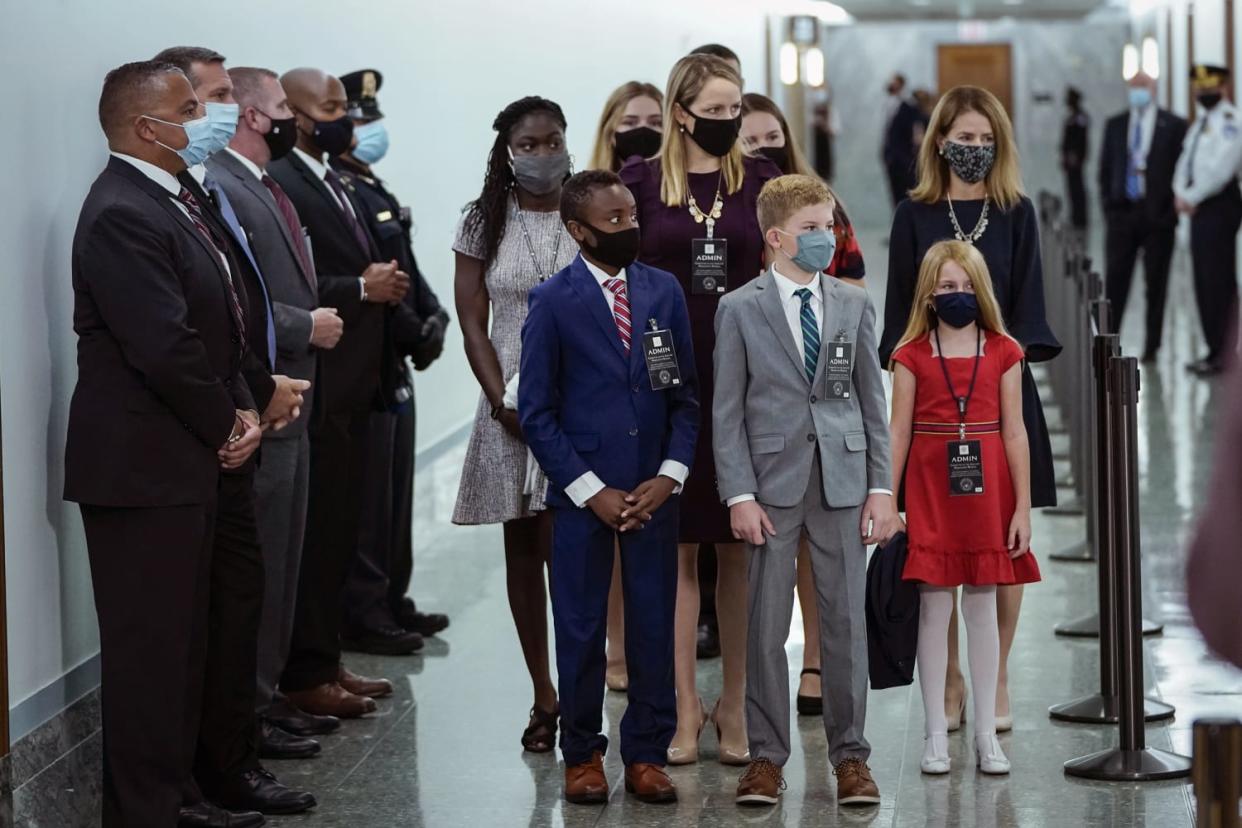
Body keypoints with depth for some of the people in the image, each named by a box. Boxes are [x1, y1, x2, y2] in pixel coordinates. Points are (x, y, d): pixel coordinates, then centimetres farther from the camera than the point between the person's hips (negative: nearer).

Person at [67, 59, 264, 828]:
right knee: (148, 647, -1)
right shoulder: (121, 215, -19)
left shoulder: (174, 201, 13)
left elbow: (220, 324, 17)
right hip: (143, 468, -10)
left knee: (185, 640, 16)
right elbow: (166, 348, -24)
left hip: (191, 460, 10)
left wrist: (243, 409, 2)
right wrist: (226, 427, -11)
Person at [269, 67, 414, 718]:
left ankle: (327, 660, 22)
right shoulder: (279, 185, -14)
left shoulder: (332, 184, 18)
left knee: (339, 532, 14)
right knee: (314, 534, -4)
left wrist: (384, 282, 8)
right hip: (316, 389, -10)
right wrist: (362, 288, -18)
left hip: (351, 388, 10)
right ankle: (306, 675, 3)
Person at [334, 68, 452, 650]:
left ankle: (390, 600, 24)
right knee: (369, 494, -4)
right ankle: (363, 612, 3)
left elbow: (404, 270, 17)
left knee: (395, 489, 15)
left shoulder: (375, 192, 16)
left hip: (393, 366, 10)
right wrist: (413, 332, -17)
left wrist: (432, 317, 2)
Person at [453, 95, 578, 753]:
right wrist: (502, 401, -8)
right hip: (511, 403, 2)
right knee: (522, 551, 6)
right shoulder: (484, 223, 6)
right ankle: (544, 697, 14)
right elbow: (472, 322, 3)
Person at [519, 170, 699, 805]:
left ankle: (646, 754, 15)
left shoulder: (664, 291, 6)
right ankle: (582, 756, 17)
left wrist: (669, 476, -4)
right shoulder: (553, 301, -4)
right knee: (581, 629, 4)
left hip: (654, 491, 3)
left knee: (655, 626, 5)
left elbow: (686, 394, 8)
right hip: (582, 492, -3)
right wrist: (589, 490, -9)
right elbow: (535, 411, -4)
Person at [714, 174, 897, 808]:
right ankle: (766, 756, 12)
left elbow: (872, 402, 9)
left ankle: (850, 755, 12)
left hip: (843, 483, 2)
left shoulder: (855, 305, 8)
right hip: (772, 484, -2)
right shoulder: (739, 309, 0)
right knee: (766, 629, 2)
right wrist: (740, 495, -8)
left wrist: (881, 487, 2)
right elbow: (726, 412, -1)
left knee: (845, 623, 4)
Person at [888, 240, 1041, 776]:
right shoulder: (912, 355, 0)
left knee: (983, 608, 6)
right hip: (930, 491, -1)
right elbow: (899, 432, 1)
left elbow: (1014, 433, 3)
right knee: (934, 608, 2)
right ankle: (935, 734, 9)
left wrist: (1022, 507, 1)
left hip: (987, 493, 1)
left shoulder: (1003, 353, 3)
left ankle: (986, 735, 12)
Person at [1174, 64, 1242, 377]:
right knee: (1204, 281, 10)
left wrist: (1192, 197, -12)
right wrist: (1181, 192, 2)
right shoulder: (1200, 122, 19)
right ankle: (1215, 349, 15)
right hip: (1198, 207, 9)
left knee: (1217, 281, -10)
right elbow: (1186, 161, 20)